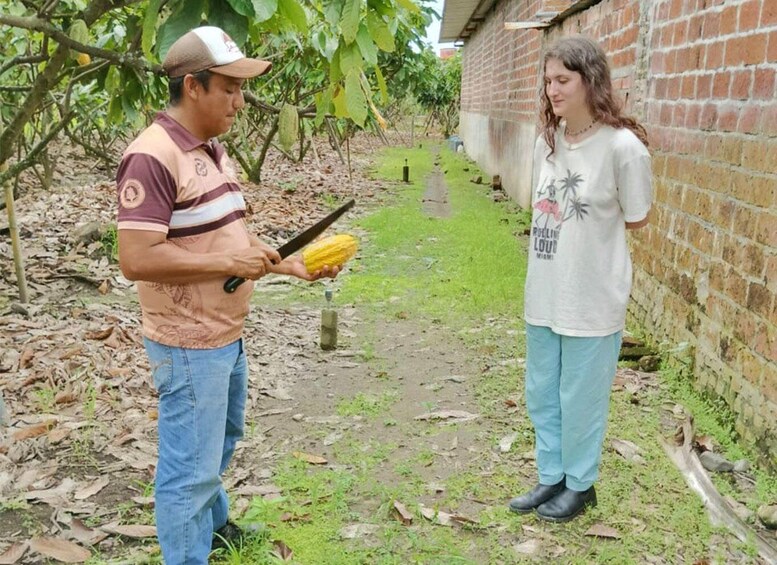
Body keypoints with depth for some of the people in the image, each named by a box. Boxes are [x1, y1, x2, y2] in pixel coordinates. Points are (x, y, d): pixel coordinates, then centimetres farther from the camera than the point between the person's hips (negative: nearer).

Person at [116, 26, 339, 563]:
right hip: (190, 345, -10)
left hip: (228, 335, 10)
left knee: (221, 442, 27)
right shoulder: (153, 156, -22)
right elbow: (137, 258, -28)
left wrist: (295, 265, 5)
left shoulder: (213, 150, 9)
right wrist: (230, 265, -23)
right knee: (191, 467, 4)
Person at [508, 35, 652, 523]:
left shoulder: (623, 146, -17)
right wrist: (560, 233, 1)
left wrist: (588, 227, -2)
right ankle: (552, 478, 36)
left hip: (592, 298, -6)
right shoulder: (548, 141, 2)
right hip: (544, 293, 6)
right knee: (541, 394, 17)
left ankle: (580, 486, 30)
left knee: (580, 398, 9)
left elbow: (636, 219, -6)